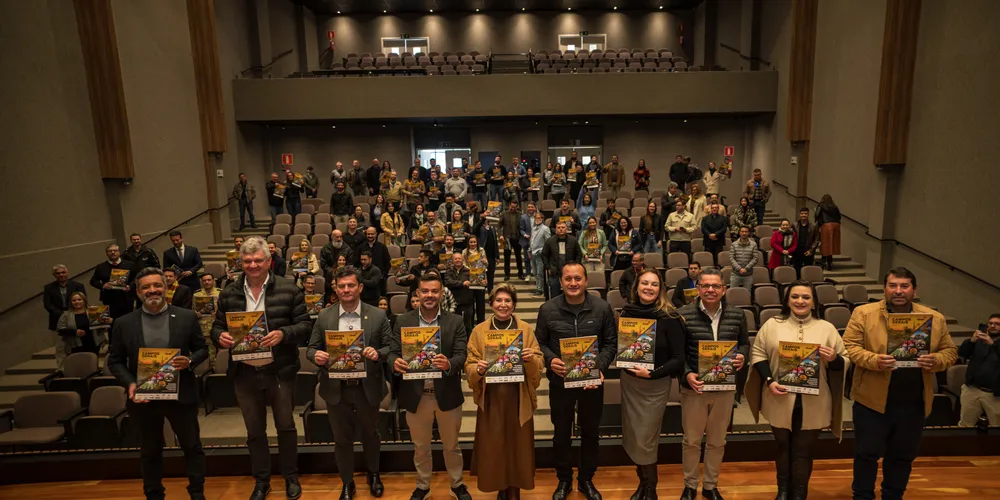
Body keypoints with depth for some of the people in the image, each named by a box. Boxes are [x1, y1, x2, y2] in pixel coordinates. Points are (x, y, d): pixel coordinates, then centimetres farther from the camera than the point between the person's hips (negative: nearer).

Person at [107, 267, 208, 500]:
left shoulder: (187, 317, -3)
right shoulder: (124, 323, 0)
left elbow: (202, 349, 4)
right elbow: (115, 360, 5)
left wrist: (189, 362, -17)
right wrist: (130, 383, -11)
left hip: (181, 395, -1)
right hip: (143, 397, 1)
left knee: (192, 446, 10)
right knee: (150, 452, 16)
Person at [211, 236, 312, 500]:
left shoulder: (289, 289, -7)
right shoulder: (228, 293, 3)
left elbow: (305, 326, -7)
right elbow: (217, 327, 8)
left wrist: (282, 334, -25)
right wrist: (220, 336, -14)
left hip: (279, 371, -3)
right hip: (244, 373, 3)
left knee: (285, 426, 12)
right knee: (254, 431, 16)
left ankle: (291, 477, 32)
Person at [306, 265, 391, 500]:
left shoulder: (378, 316, -6)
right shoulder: (324, 316, -1)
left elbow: (391, 348, -4)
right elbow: (311, 348, 2)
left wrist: (378, 353, -24)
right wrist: (316, 355, -20)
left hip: (367, 388, -1)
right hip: (336, 389, 1)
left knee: (370, 435, 19)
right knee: (342, 439, 15)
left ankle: (373, 474, 45)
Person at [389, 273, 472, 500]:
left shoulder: (455, 322, -4)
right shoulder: (402, 321, -1)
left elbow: (462, 355, -10)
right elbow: (392, 352, -5)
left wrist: (449, 364, -32)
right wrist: (396, 363, -28)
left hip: (447, 394, 0)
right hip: (416, 395, 1)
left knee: (451, 445, 18)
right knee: (420, 447, 20)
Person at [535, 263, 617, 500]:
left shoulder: (602, 307, -9)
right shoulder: (548, 309, -9)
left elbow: (611, 343, -2)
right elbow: (540, 342, 0)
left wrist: (601, 367, -17)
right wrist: (550, 359, -19)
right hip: (560, 381, 0)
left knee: (590, 432, 17)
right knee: (561, 433, 15)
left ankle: (586, 480, 38)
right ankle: (564, 480, 37)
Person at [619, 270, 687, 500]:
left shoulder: (669, 318, -14)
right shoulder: (627, 312, -3)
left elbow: (678, 359, -12)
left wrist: (653, 373, -22)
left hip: (655, 386, -4)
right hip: (629, 381, 4)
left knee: (645, 440, 5)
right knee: (631, 438, 14)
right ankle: (643, 481, 39)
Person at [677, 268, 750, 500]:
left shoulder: (737, 315, -1)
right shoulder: (684, 315, -11)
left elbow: (744, 344, 12)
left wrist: (742, 357, -10)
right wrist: (687, 374, -20)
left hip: (725, 388, 3)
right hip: (694, 386, -3)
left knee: (717, 441, 17)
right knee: (691, 440, 12)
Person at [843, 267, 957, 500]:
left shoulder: (935, 318, 4)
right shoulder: (864, 313, -6)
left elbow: (950, 351, 7)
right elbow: (849, 347, -8)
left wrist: (935, 361, -14)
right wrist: (873, 360, -25)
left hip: (914, 403, 3)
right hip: (873, 400, -3)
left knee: (903, 456, 17)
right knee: (867, 454, 6)